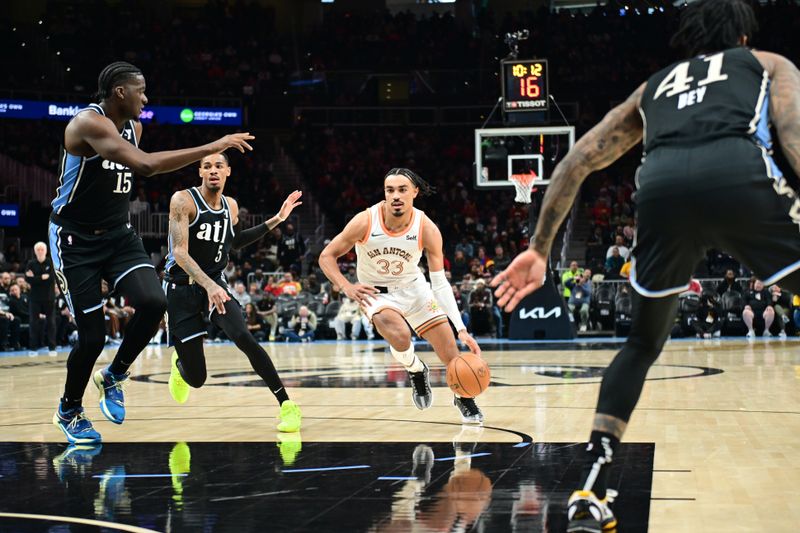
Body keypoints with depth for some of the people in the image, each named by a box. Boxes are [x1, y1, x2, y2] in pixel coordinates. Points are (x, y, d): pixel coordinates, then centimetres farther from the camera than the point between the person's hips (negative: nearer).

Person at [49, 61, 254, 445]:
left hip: (118, 234, 7)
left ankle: (113, 377, 8)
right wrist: (212, 148, -37)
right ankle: (68, 411, 21)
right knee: (92, 335, -6)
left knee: (153, 302, -18)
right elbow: (145, 165, -37)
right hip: (75, 240, -7)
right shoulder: (89, 122, -23)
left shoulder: (132, 127, 5)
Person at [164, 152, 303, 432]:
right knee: (196, 378, 0)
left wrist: (275, 221, 17)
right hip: (182, 287, -3)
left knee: (243, 336, -28)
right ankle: (180, 365, 41)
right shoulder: (184, 200, -14)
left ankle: (286, 404, -21)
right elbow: (180, 252, -23)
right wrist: (208, 285, -38)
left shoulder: (231, 206, 5)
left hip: (215, 283, 3)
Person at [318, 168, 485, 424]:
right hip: (376, 292, -2)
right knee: (399, 337, -33)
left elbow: (440, 284, -20)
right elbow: (326, 256, -13)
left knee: (451, 352, -1)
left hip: (413, 288, 2)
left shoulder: (427, 229, -22)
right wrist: (346, 287, -31)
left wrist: (461, 329, -28)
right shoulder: (365, 222, -25)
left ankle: (464, 398, 31)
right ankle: (415, 370, 3)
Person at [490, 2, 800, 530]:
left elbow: (575, 162, 32)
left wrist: (539, 249, 34)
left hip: (661, 183, 3)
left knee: (643, 344, 24)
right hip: (739, 172, -3)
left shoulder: (653, 86, 40)